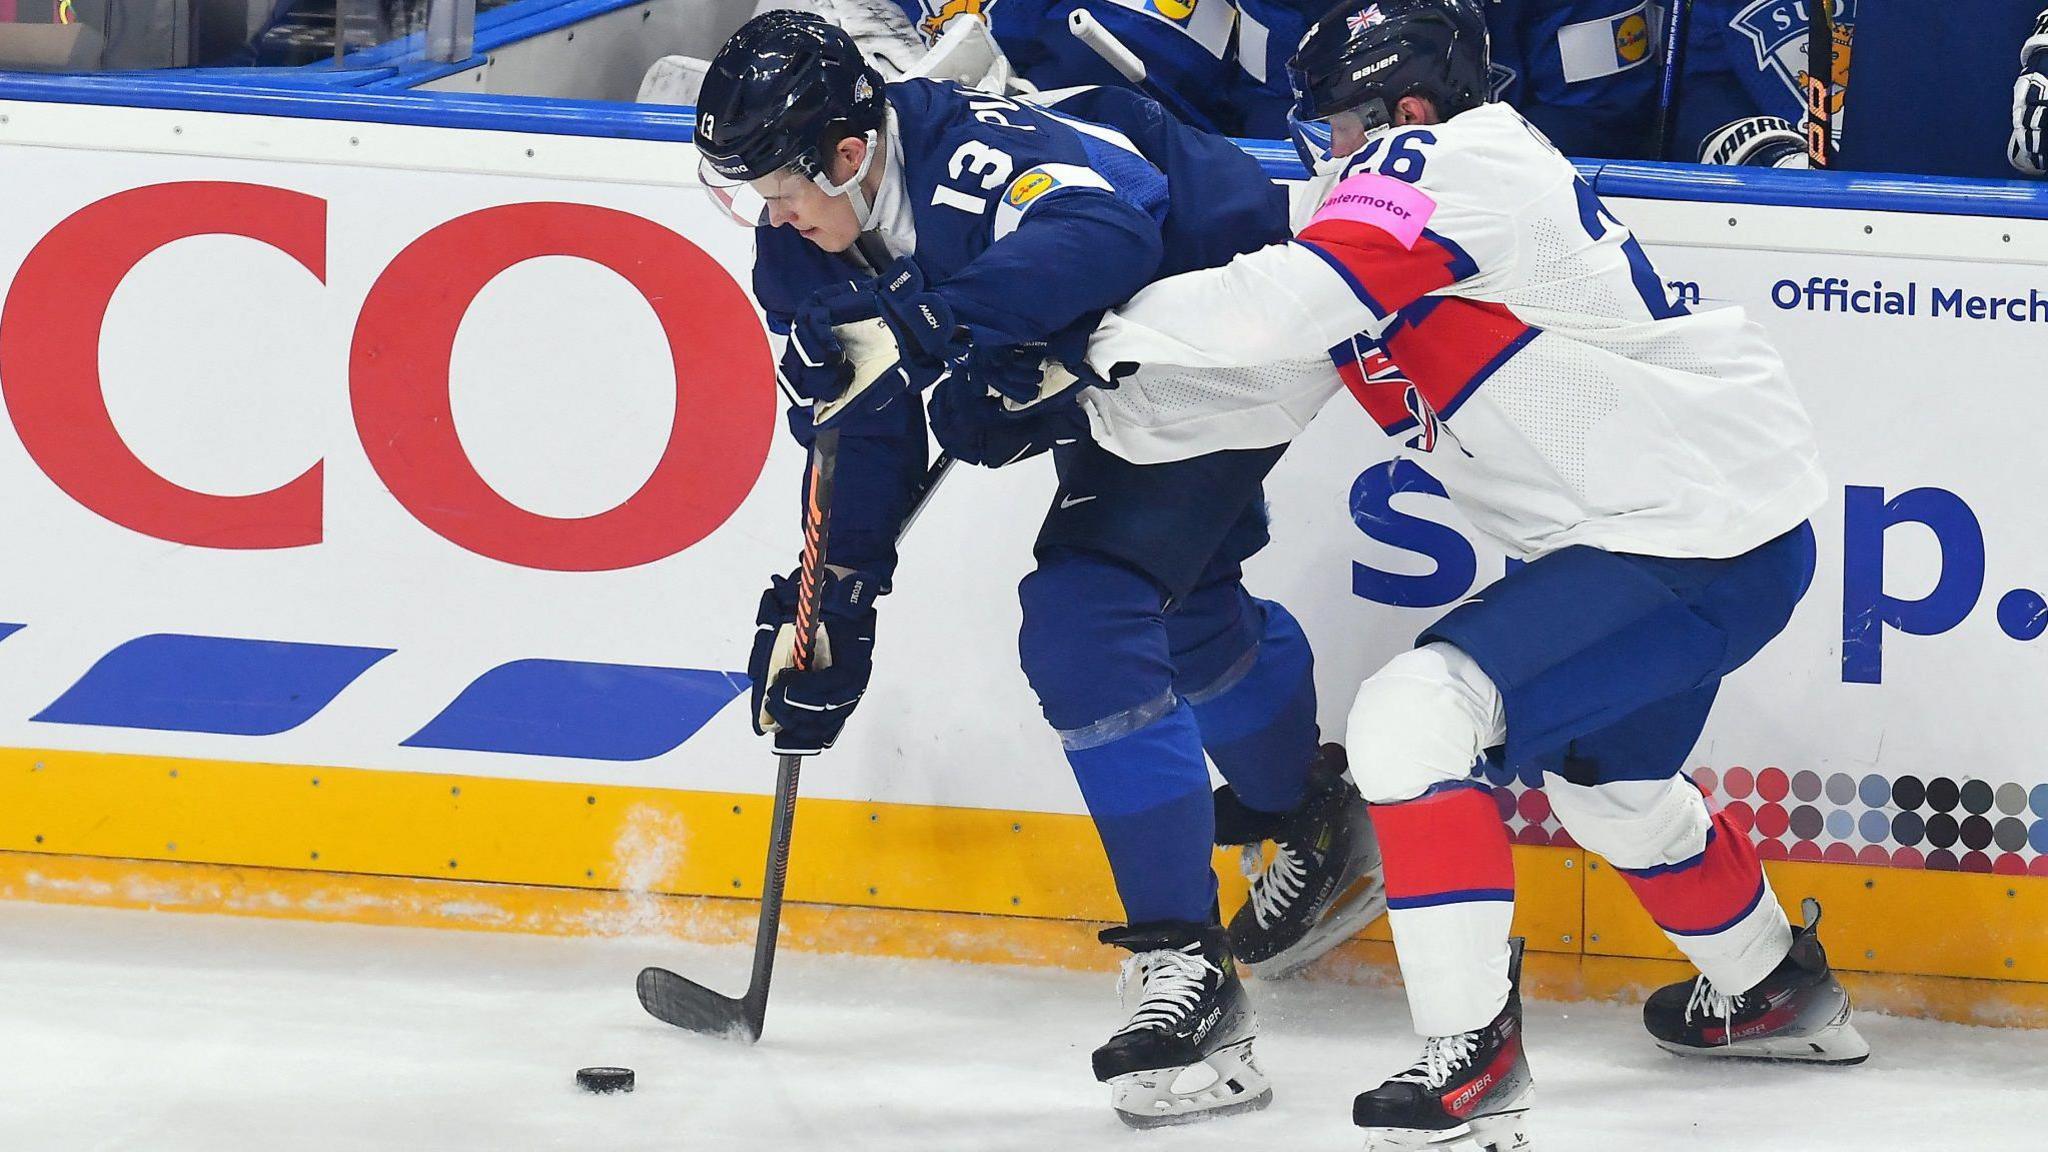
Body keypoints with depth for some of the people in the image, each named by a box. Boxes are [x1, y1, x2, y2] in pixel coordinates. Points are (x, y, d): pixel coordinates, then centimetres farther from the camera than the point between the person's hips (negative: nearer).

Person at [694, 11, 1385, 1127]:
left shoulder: (970, 153, -35)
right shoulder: (808, 251, -6)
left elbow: (1110, 222, -54)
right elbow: (860, 428, 4)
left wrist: (929, 326, -59)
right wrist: (829, 598, -2)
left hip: (1230, 331, -10)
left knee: (1084, 622, -21)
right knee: (1185, 615, 27)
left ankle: (1186, 970, -20)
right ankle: (1317, 830, 55)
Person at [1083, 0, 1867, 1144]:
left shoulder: (1437, 165, -15)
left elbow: (1295, 302, -29)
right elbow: (1296, 362, 19)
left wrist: (1125, 331, -16)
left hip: (1695, 545, -11)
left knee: (1417, 715, -18)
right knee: (1602, 771, 33)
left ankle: (1474, 1057, -18)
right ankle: (1777, 988, 53)